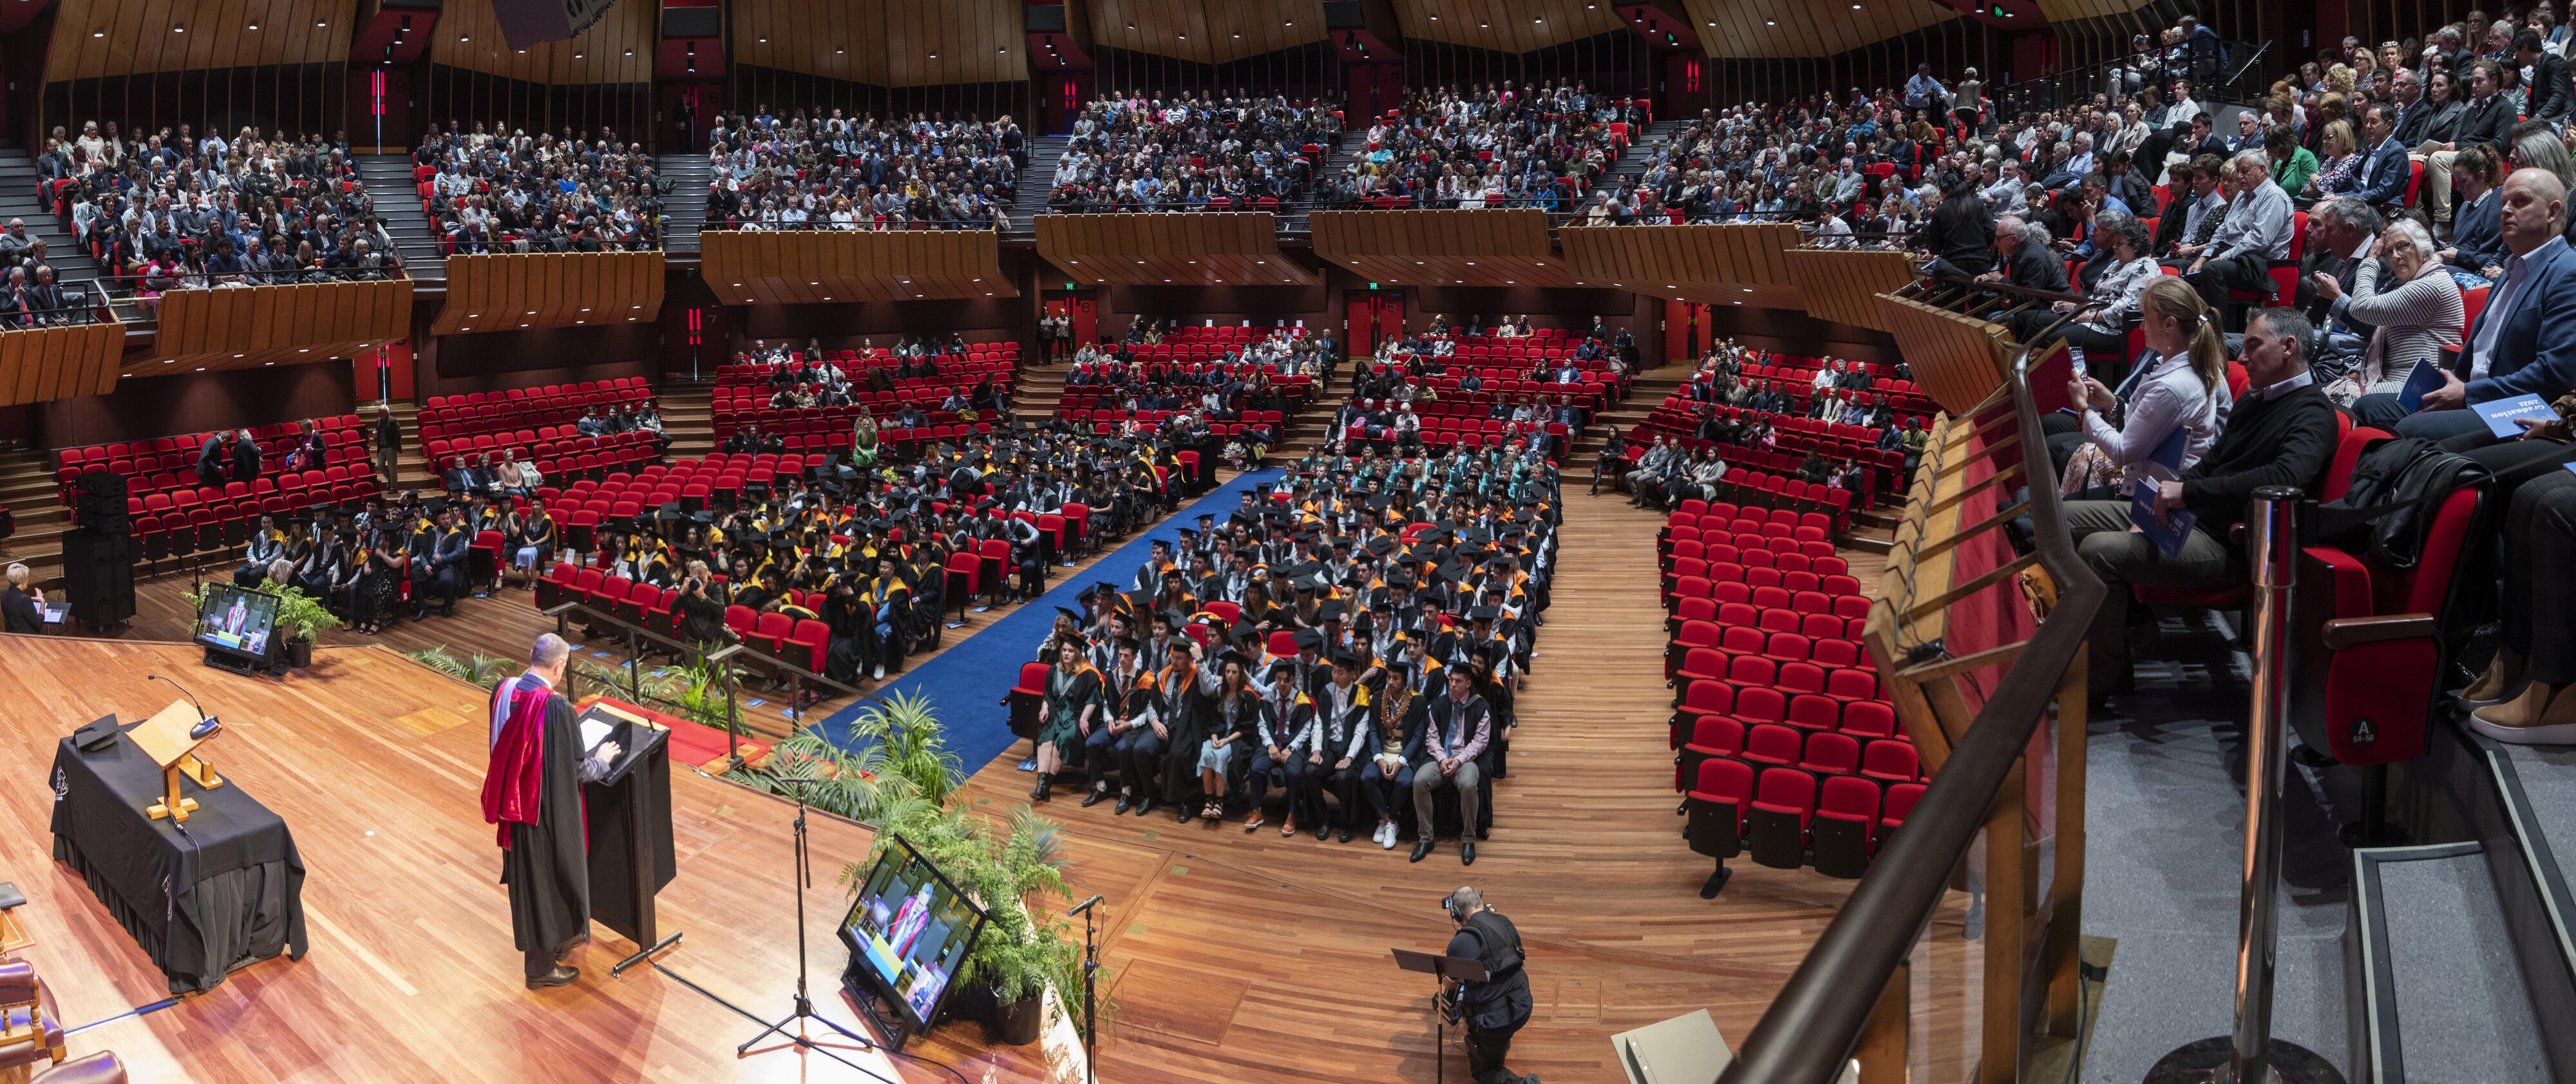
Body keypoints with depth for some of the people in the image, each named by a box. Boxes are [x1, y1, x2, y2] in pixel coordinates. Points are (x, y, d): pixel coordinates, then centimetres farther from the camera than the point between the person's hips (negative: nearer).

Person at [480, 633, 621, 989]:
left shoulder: (503, 691, -5)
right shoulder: (557, 707, -27)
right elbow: (578, 770, -19)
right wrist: (602, 760, 2)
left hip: (513, 803, 8)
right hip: (548, 810, -7)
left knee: (526, 875, 23)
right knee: (549, 878, 10)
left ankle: (552, 939, 44)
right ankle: (542, 967, 24)